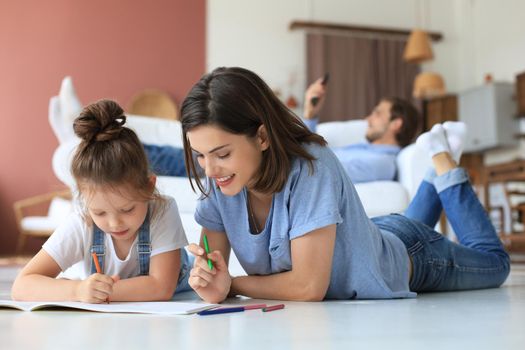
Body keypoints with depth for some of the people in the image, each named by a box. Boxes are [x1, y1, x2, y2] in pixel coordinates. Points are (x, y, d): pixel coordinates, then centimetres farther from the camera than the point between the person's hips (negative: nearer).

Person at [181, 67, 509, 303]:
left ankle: (445, 164, 32)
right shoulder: (216, 181, -26)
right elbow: (215, 267, -18)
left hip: (404, 256, -5)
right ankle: (437, 180, 51)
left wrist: (232, 283, -30)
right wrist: (211, 282, -40)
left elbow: (309, 286, -42)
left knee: (494, 262, 27)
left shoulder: (310, 166, -43)